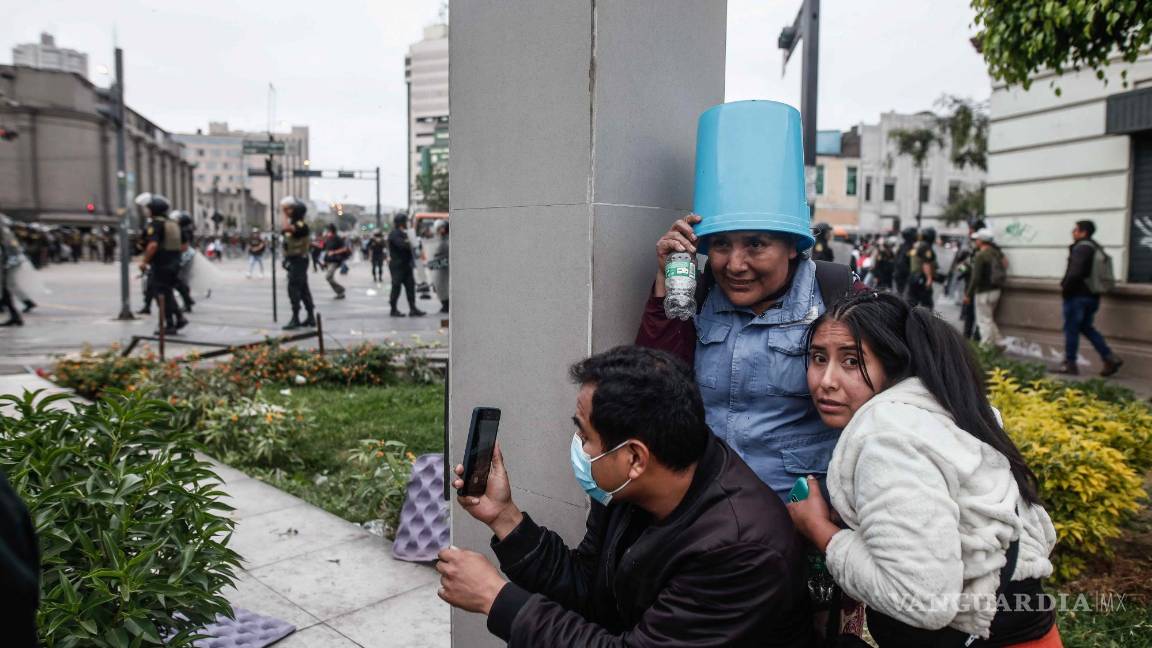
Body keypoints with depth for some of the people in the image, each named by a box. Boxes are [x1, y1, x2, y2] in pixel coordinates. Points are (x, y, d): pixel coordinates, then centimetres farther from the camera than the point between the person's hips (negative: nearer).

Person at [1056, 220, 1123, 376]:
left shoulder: (1081, 248, -17)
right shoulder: (1096, 248, 14)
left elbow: (1075, 273, -27)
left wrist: (1064, 286, -11)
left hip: (1077, 296, -9)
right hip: (1092, 296, 9)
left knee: (1071, 329, 0)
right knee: (1086, 327, 18)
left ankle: (1070, 364, 5)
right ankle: (1110, 358, 10)